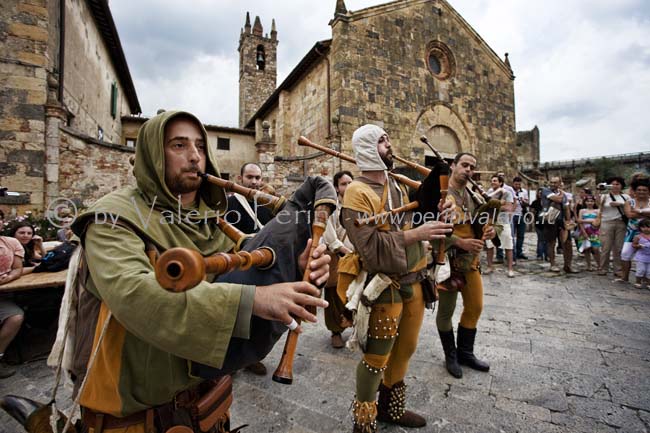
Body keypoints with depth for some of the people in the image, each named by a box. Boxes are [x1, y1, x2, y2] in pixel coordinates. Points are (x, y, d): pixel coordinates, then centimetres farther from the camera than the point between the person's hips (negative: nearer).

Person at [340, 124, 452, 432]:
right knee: (376, 357, 6)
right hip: (384, 285, -8)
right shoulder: (357, 191, -16)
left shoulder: (398, 185, 10)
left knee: (405, 348, 22)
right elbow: (370, 246, -25)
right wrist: (414, 235, -25)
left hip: (413, 280, 8)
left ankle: (392, 408, 45)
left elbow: (416, 222, 20)